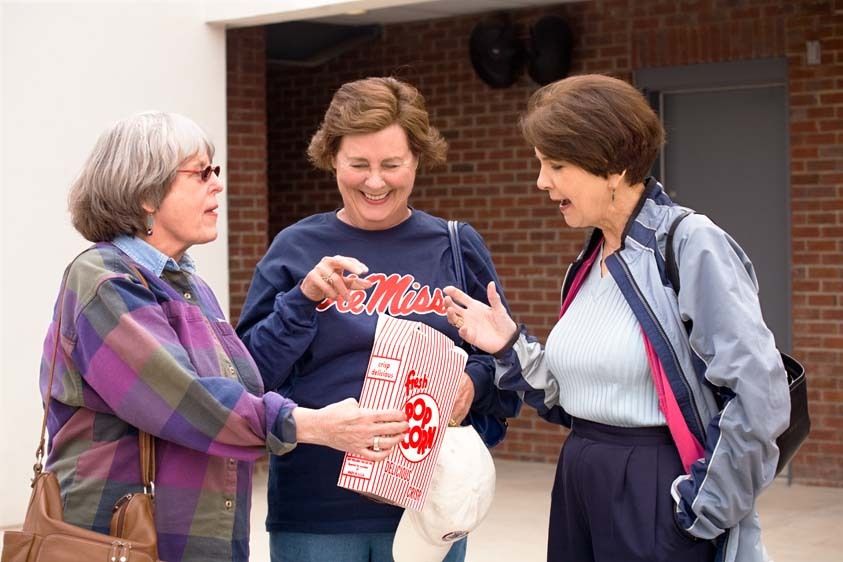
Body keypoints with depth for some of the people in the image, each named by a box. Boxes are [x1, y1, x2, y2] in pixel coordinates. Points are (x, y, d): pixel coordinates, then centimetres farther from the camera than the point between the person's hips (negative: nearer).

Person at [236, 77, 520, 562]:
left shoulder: (457, 247, 2)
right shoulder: (297, 248, 0)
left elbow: (506, 360, 7)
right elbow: (251, 376, -4)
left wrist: (475, 382, -12)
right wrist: (303, 299, -16)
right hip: (315, 509, 0)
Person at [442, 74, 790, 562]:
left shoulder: (691, 245, -15)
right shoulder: (589, 263, 10)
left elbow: (759, 395, -20)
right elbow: (575, 396, 13)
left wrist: (705, 506, -14)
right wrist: (512, 349, 0)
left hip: (655, 496, -8)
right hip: (579, 485, 8)